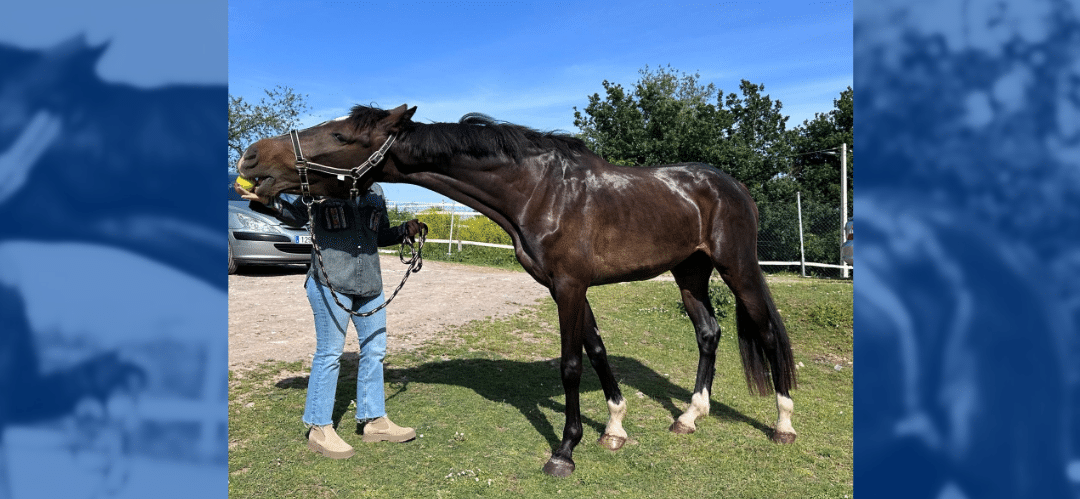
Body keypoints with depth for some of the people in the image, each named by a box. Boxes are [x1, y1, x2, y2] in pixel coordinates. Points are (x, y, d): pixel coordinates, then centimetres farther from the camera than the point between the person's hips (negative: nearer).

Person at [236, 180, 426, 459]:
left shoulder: (375, 192, 17)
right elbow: (296, 214, -7)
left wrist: (406, 231, 9)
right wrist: (265, 199, -23)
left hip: (369, 284, 7)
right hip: (331, 282, -7)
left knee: (374, 350, 11)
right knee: (329, 353, -3)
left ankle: (373, 420, 24)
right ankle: (319, 429, 9)